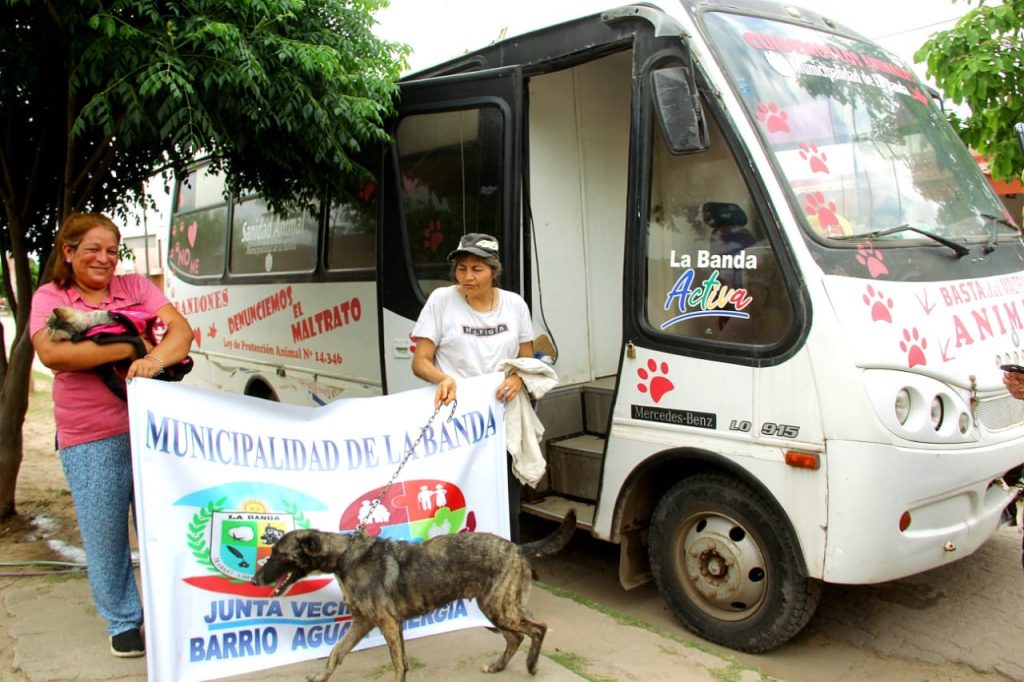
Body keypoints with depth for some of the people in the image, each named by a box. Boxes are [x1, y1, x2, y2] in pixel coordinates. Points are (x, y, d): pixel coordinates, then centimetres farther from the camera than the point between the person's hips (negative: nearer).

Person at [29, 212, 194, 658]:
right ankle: (123, 621, 26)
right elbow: (51, 354, -17)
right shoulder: (49, 298, 2)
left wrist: (155, 358, -27)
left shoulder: (136, 288, 7)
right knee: (105, 535, 7)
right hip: (89, 441, -1)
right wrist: (129, 347, -19)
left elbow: (181, 330, -5)